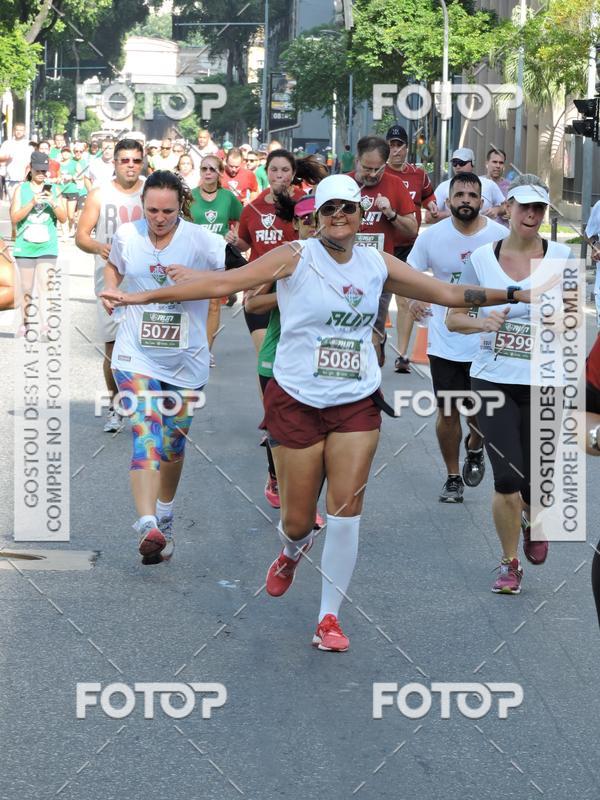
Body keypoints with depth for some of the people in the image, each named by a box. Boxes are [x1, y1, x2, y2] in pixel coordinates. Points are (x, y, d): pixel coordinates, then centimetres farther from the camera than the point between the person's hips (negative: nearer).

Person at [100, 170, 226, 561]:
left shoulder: (202, 241, -12)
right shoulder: (127, 235, -1)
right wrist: (110, 290, 2)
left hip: (187, 362, 0)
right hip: (136, 357, 0)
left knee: (173, 444, 13)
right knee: (146, 436, -18)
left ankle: (165, 516, 37)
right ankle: (148, 525, -31)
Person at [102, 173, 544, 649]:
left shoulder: (378, 265, 4)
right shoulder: (296, 258, -8)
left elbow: (447, 293, 12)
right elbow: (223, 283, -11)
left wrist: (517, 295, 10)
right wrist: (144, 297, -16)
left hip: (357, 404, 2)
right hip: (297, 402, -2)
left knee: (346, 512, -6)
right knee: (298, 520, 3)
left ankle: (330, 617, 6)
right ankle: (293, 553, 41)